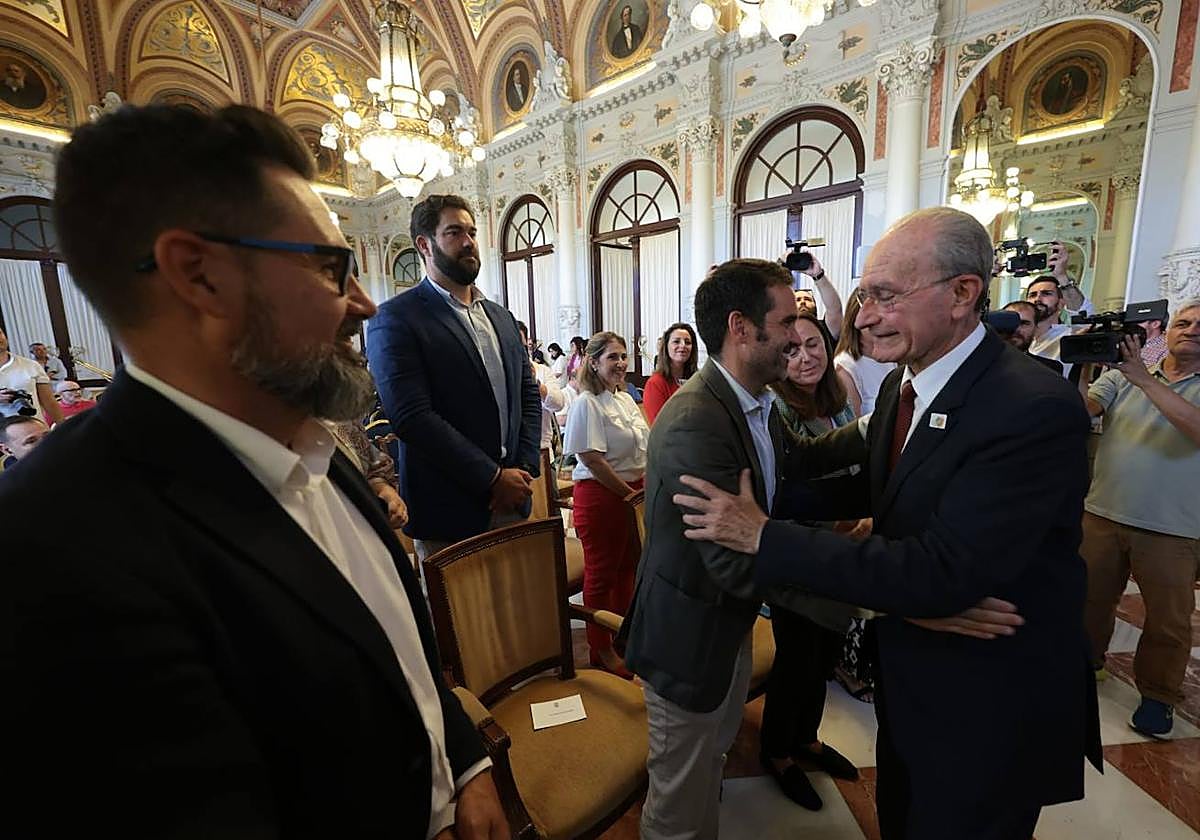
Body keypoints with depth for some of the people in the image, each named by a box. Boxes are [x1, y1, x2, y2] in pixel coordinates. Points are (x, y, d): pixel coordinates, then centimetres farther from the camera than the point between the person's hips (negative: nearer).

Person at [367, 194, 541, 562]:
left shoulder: (501, 317, 13)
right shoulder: (396, 318, -8)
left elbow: (528, 394, 10)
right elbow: (412, 417, -18)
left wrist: (524, 469, -3)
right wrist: (494, 477, -16)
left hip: (512, 501, 6)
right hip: (448, 514, -5)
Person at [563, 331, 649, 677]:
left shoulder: (626, 399, 10)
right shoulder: (586, 403, -16)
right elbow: (593, 460, -20)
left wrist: (646, 489, 4)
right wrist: (630, 494, -15)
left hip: (633, 493, 8)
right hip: (601, 496, -8)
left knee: (626, 568, 19)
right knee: (601, 574, 8)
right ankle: (601, 650, 27)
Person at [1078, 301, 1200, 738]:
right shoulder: (1122, 376, 6)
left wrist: (1143, 379, -24)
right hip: (1103, 513, 1)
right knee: (1090, 596, 13)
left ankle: (1158, 694, 28)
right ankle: (1084, 661, 33)